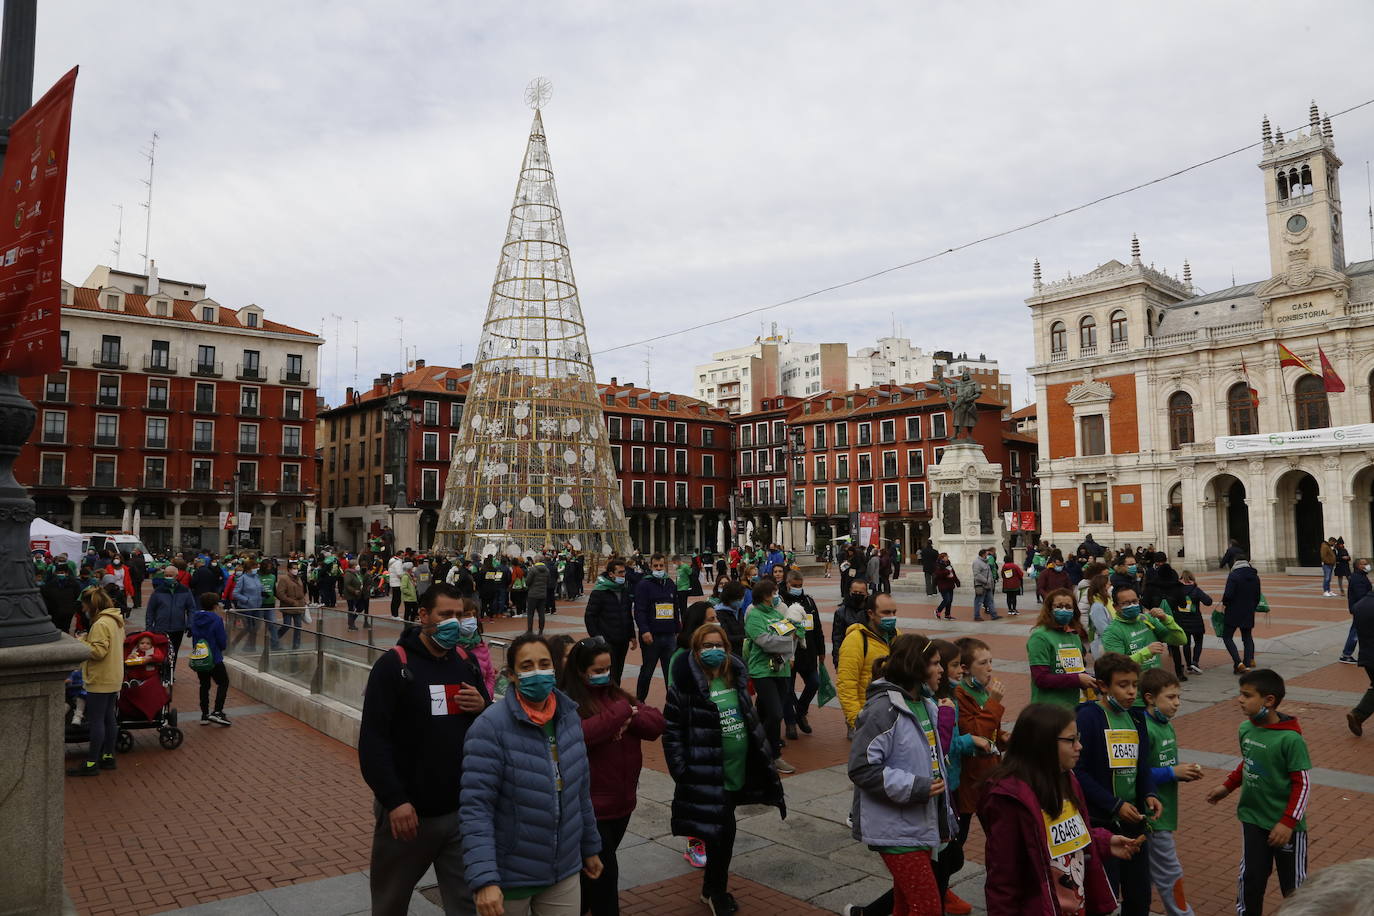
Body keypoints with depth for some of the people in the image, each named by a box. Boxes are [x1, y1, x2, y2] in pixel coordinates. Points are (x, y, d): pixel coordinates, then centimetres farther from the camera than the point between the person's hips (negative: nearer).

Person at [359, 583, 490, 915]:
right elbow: (373, 740, -14)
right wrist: (394, 800, -20)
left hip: (462, 810, 4)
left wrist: (483, 707, -8)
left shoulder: (467, 663, 7)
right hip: (407, 811, -3)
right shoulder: (393, 665, -10)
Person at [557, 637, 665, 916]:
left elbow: (657, 723, 1)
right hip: (590, 807, -7)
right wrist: (622, 712, -22)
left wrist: (629, 718, -18)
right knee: (605, 872, 1)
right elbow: (580, 735, -32)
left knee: (594, 870, 21)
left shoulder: (616, 695, 8)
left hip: (621, 801, 7)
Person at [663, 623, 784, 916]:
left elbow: (750, 720, 16)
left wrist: (762, 758, 16)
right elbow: (671, 730, -13)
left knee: (721, 832, 17)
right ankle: (717, 891, 21)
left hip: (736, 770, 6)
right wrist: (680, 769, -16)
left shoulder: (735, 677, 5)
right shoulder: (687, 684, -14)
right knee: (723, 832, -1)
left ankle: (713, 888, 35)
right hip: (707, 774, -6)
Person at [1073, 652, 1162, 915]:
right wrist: (1115, 805, -18)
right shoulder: (1088, 717, -15)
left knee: (1139, 894, 16)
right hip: (1101, 821, -6)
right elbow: (1079, 771, -16)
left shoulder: (1136, 717, 6)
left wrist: (1150, 794, -4)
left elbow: (1142, 765, 14)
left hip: (1134, 818, 6)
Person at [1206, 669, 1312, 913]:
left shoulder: (1290, 739, -23)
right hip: (1252, 819, 5)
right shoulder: (1246, 728, -4)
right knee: (1251, 878, 9)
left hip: (1286, 824, -4)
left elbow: (1303, 784, -17)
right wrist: (1227, 787, 9)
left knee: (1293, 883, 13)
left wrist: (1288, 822, -20)